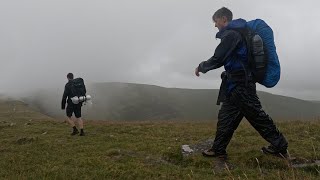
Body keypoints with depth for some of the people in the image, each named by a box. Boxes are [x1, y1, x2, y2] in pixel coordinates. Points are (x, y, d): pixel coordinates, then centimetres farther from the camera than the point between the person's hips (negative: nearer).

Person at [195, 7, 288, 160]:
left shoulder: (230, 34, -14)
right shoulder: (236, 33, 17)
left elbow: (218, 60, -17)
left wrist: (201, 67, -2)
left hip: (240, 85, -10)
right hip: (236, 85, 10)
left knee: (256, 115, -2)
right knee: (226, 116, 10)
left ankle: (280, 146, 11)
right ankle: (219, 149, 15)